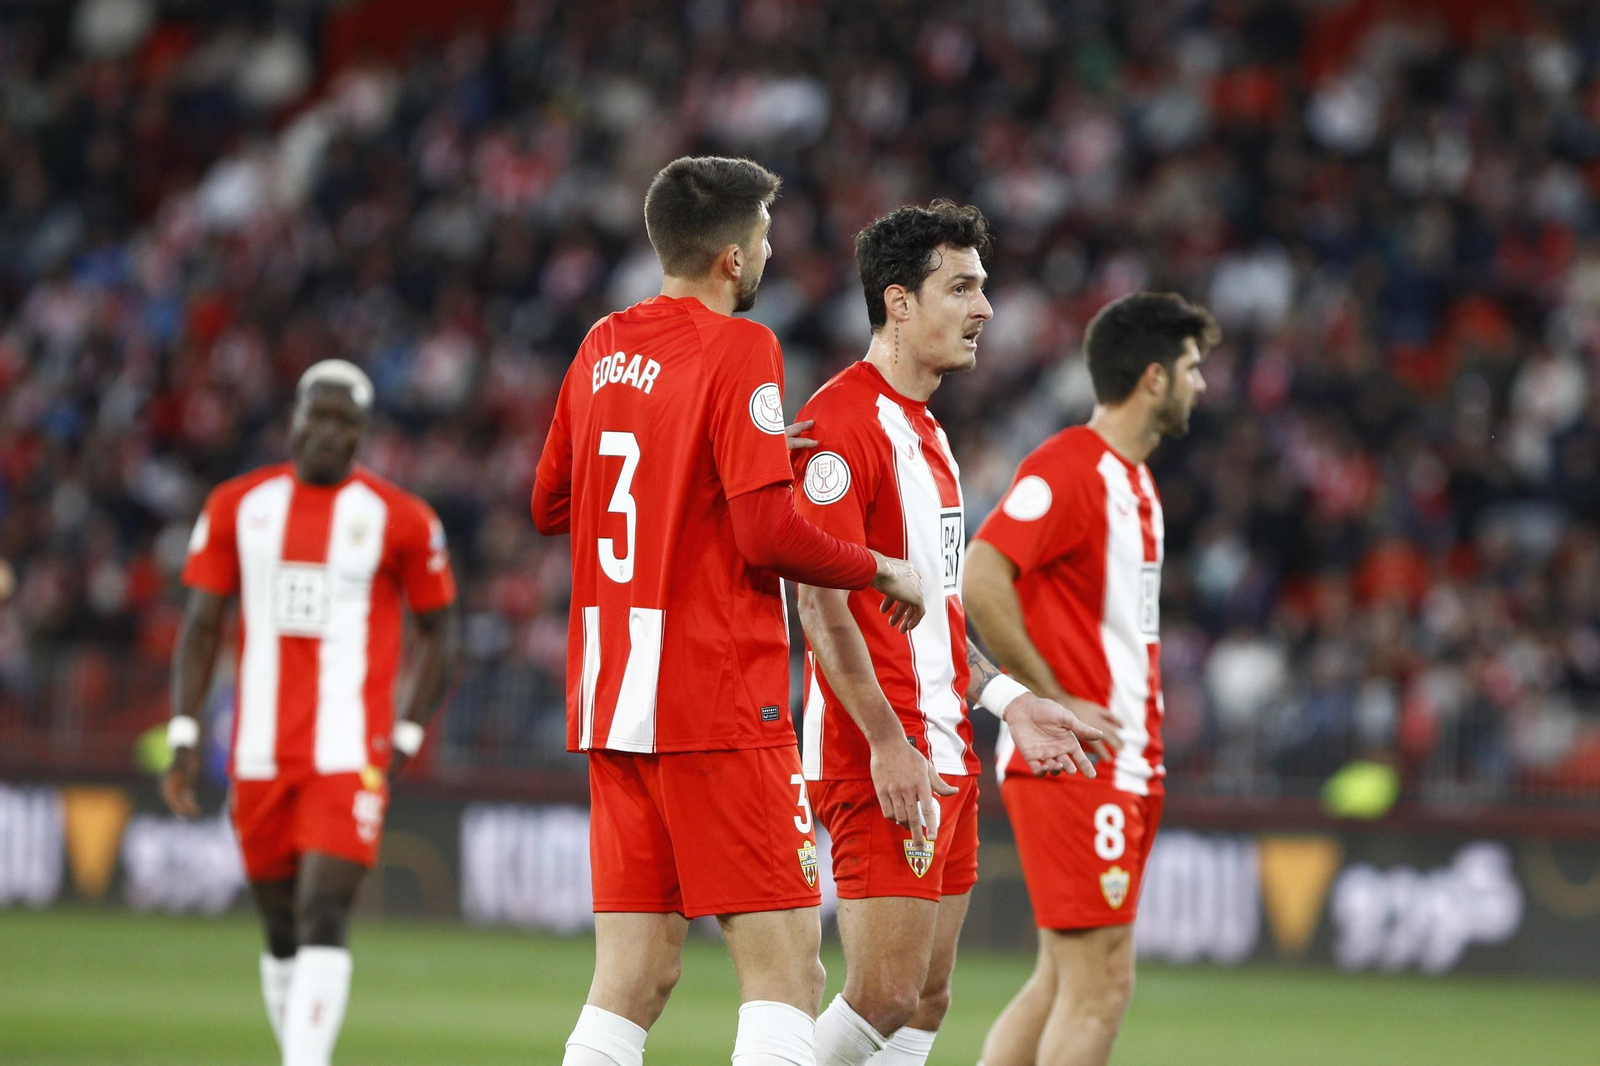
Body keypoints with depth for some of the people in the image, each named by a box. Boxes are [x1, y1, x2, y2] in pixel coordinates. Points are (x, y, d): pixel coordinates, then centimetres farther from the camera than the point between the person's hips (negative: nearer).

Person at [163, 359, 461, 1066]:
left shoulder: (400, 521, 0)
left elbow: (439, 636, 9)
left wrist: (405, 741, 0)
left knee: (322, 921, -14)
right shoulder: (237, 506, 7)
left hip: (348, 760, -3)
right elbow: (201, 627, 10)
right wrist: (183, 738, 2)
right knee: (282, 931, 10)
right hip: (260, 760, 3)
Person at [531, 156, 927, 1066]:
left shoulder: (603, 348, 11)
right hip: (719, 701, -8)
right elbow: (770, 533, -17)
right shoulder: (739, 350, -11)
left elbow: (550, 504, 22)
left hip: (609, 700, 8)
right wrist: (883, 571, -2)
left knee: (633, 980, 7)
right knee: (787, 968, -6)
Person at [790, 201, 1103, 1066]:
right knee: (885, 995, -13)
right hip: (885, 757, -10)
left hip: (943, 754, 10)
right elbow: (822, 603, -18)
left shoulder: (923, 430, 19)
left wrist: (1007, 700, 17)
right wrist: (887, 743, -22)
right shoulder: (842, 419, -12)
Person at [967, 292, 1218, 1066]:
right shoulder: (1067, 467, -13)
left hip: (1125, 766, 10)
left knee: (1063, 984, 11)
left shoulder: (1135, 480, 18)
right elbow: (981, 580, -23)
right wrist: (1054, 704, -19)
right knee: (1099, 986, -10)